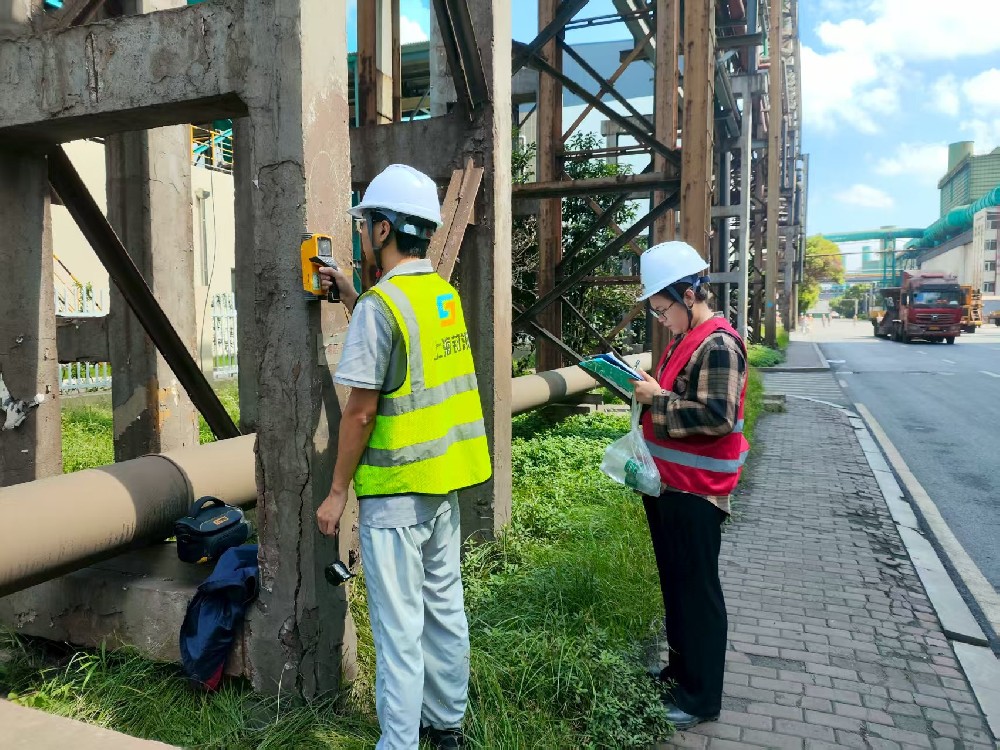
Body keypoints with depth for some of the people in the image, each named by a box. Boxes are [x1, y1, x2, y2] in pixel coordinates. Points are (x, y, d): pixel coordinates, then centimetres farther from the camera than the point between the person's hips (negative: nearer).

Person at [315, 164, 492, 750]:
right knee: (445, 605, 18)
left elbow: (361, 410, -16)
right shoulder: (445, 294, 7)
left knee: (399, 625, 2)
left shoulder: (381, 302, -17)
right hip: (447, 480, 8)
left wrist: (337, 493, -7)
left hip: (398, 488, -8)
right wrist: (350, 295, 23)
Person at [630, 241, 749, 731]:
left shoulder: (718, 345, -18)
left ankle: (702, 698, 18)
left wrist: (657, 399, -21)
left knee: (697, 591, 3)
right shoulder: (686, 339, 12)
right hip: (668, 484, 9)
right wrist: (648, 393, 5)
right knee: (674, 582, 19)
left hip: (694, 493, -9)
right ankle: (680, 670, 36)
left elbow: (718, 417, -26)